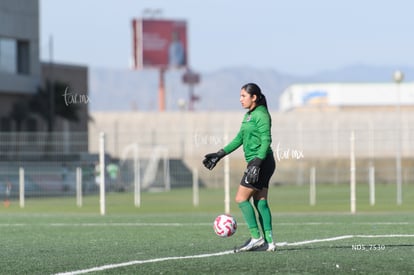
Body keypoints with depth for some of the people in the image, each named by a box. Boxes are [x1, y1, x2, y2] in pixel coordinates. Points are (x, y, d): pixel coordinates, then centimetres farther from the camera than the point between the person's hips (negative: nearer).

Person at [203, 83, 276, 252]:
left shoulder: (261, 115, -12)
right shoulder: (249, 115, 17)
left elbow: (266, 141, -19)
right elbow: (239, 139, 23)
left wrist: (257, 162, -27)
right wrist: (220, 154, 20)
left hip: (262, 162, -9)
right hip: (256, 163, 9)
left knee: (241, 199, -9)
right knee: (260, 201, 6)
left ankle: (256, 238, -9)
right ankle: (269, 242, 5)